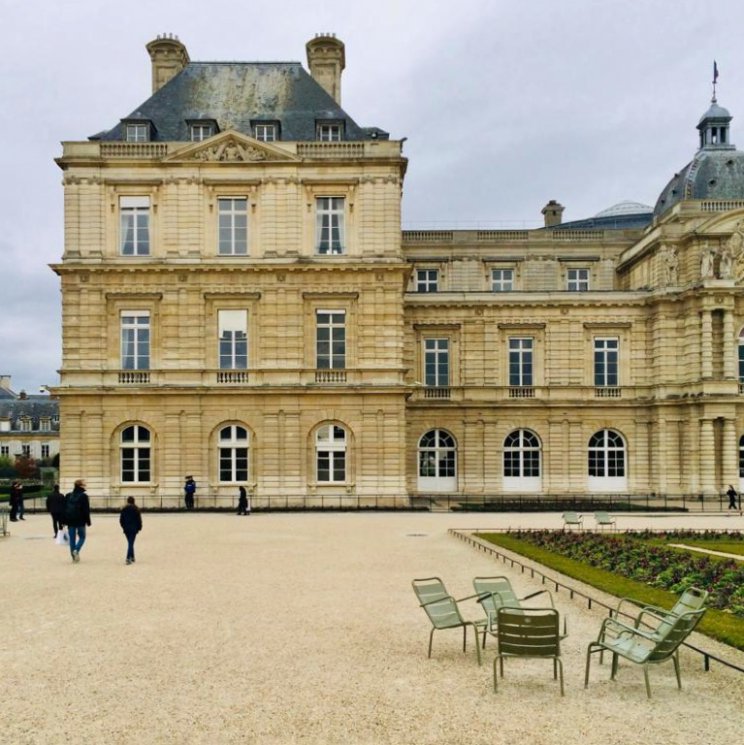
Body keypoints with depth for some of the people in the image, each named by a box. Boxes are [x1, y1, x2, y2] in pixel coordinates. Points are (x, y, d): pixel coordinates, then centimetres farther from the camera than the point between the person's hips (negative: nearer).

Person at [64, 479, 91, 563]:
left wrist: (64, 521, 11)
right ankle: (76, 550, -14)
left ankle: (74, 556, 8)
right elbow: (86, 510, -9)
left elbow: (64, 509, 8)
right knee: (82, 537, 11)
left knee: (72, 538, 10)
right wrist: (88, 521, -3)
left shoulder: (68, 496, 8)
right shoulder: (83, 496, -8)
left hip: (70, 521, 4)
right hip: (80, 521, -4)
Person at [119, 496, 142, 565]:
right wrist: (139, 527, 6)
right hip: (134, 528, -3)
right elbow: (139, 519, -5)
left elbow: (121, 519, 7)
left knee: (130, 543, 16)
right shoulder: (136, 509, -5)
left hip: (126, 528, 3)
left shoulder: (123, 509, 4)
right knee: (131, 543, -6)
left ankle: (132, 557, 22)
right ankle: (128, 558, -18)